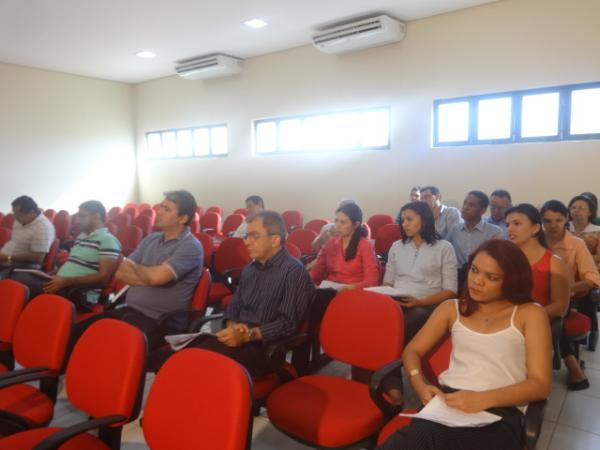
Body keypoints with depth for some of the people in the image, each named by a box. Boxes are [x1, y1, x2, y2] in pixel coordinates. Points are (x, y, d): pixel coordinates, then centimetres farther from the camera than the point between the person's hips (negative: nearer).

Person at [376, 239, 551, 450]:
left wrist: (483, 399, -15)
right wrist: (420, 385, -5)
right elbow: (412, 351, 17)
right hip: (446, 401, 3)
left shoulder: (529, 314, 8)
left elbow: (540, 385, 0)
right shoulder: (451, 308, 19)